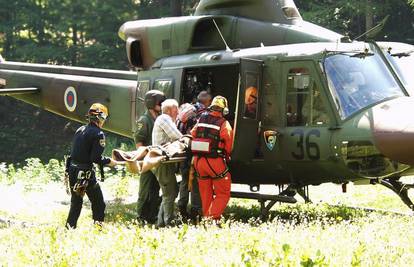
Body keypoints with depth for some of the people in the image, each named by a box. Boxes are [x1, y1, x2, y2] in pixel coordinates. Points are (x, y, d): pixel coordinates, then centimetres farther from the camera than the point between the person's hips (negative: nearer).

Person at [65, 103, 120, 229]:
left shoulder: (80, 130, 11)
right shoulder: (98, 134, -12)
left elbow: (75, 151, 13)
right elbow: (96, 158, -18)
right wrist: (109, 161, -3)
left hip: (72, 170, 7)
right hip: (86, 173, -7)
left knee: (76, 202, 17)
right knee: (98, 203, 5)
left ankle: (69, 228, 18)